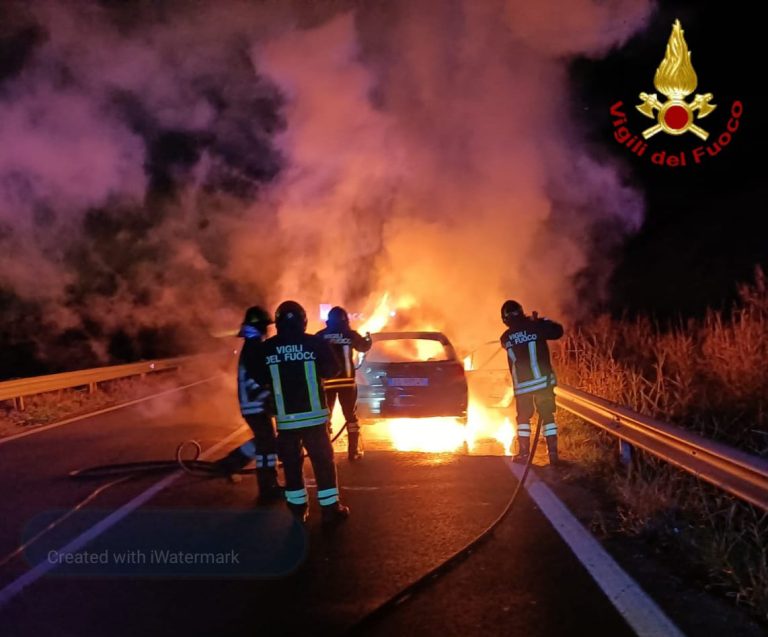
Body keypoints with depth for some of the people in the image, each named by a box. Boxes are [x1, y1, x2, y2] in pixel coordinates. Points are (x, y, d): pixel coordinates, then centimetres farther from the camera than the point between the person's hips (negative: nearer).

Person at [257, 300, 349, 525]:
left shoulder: (267, 348, -4)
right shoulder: (315, 342, -8)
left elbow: (260, 380, 7)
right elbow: (333, 370, 3)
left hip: (285, 418, 1)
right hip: (314, 415, -1)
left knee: (291, 464, 13)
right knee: (323, 461, 8)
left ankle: (297, 510, 18)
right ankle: (330, 508, 11)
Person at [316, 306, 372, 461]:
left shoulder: (319, 336, 0)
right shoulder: (349, 334, -1)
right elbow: (364, 346, 15)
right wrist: (368, 338, 37)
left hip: (326, 381, 1)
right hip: (346, 380, 0)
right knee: (351, 416, 10)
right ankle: (353, 452, 9)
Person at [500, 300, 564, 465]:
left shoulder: (506, 337, 3)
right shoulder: (535, 327, -3)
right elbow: (558, 331, 7)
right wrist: (540, 321, 20)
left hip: (520, 383, 1)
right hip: (542, 380, -1)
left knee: (523, 417, 15)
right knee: (547, 416, 7)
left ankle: (524, 453, 12)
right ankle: (553, 453, 3)